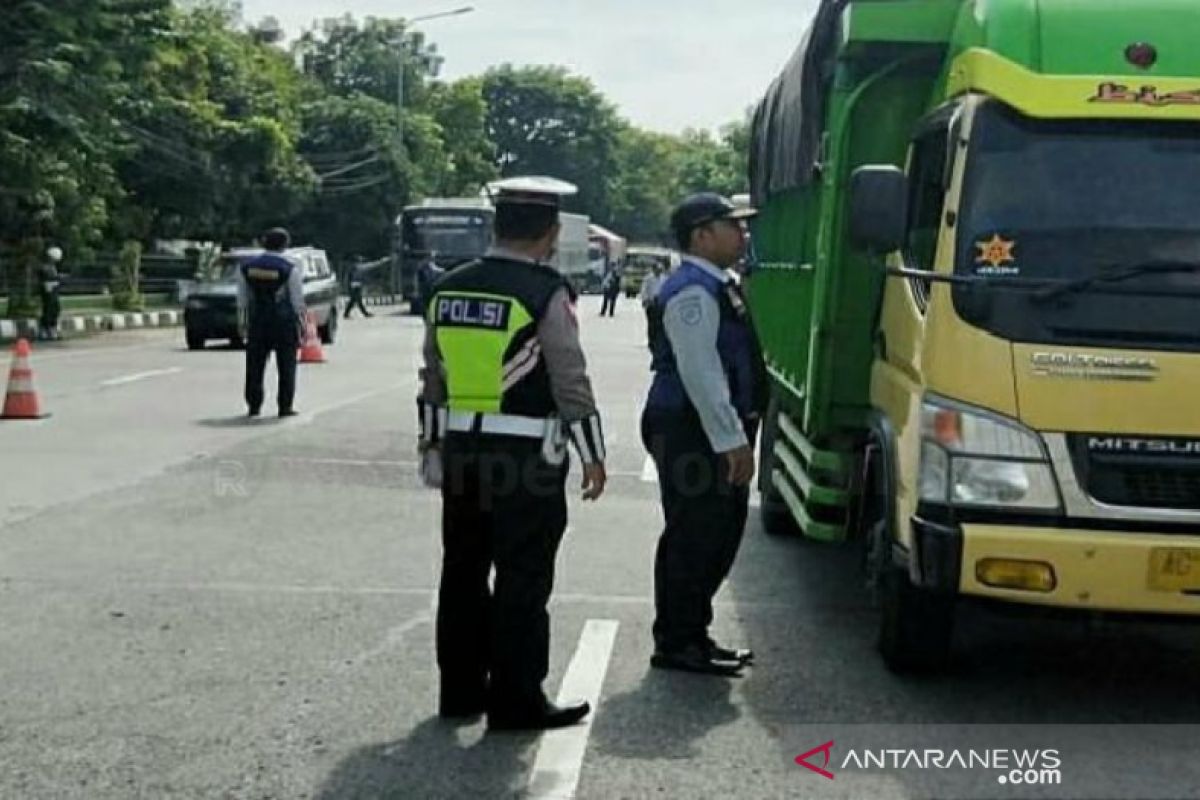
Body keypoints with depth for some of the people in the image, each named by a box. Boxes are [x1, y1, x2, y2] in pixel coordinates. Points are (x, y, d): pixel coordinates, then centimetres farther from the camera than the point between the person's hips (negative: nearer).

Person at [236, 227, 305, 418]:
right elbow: (297, 301, -7)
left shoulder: (246, 267, 4)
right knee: (286, 367, 4)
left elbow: (242, 300, 8)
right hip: (285, 324, -3)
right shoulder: (291, 268, -8)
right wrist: (302, 325, 0)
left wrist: (243, 324, 14)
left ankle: (254, 406, 10)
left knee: (255, 367, 9)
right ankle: (285, 406, 3)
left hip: (257, 324, 3)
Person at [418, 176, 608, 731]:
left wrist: (432, 443, 22)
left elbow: (434, 378, 12)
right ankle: (515, 701, 7)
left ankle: (460, 690, 24)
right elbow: (571, 384, -11)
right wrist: (592, 455, -3)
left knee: (463, 572, 14)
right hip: (527, 456, -6)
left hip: (461, 451, 6)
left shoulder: (449, 289, 7)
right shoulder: (546, 294, -12)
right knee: (522, 580, 1)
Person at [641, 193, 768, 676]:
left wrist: (739, 434, 19)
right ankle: (676, 645, 5)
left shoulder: (717, 287, 17)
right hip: (692, 435, -10)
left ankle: (693, 634, 27)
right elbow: (700, 374, -22)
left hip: (714, 435, 10)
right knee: (692, 539, -4)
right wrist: (731, 440, -23)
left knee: (719, 536, 15)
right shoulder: (693, 292, -15)